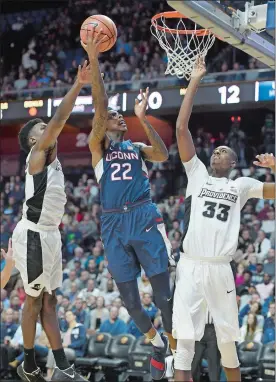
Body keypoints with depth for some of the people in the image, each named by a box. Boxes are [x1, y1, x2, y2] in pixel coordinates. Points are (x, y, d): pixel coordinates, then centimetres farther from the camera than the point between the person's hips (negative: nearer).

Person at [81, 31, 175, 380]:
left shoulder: (136, 148, 15)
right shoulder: (97, 146, 9)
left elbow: (164, 155, -6)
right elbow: (99, 107, -5)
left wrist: (142, 119, -8)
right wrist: (93, 61, -15)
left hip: (144, 218, 0)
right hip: (114, 224, 0)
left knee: (162, 289, -4)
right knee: (128, 295, 4)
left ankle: (175, 346, 9)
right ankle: (156, 341, 25)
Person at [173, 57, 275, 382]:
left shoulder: (241, 185, 13)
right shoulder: (197, 174, 11)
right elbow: (181, 128, 4)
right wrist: (194, 82, 2)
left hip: (220, 270, 1)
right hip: (190, 267, -1)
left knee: (227, 339, 10)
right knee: (184, 339, -9)